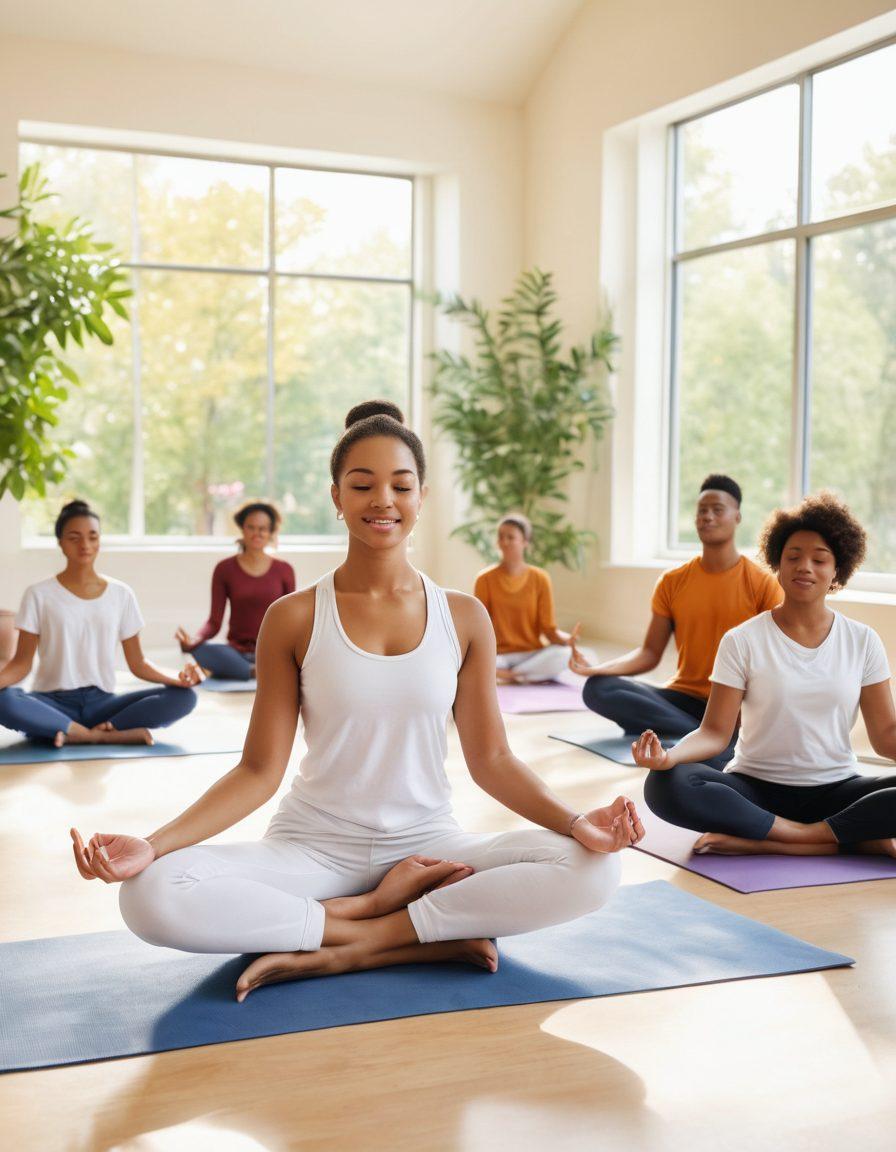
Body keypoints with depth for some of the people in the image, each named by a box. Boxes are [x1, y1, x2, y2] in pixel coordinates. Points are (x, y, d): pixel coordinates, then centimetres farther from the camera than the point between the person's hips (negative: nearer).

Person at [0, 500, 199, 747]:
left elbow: (137, 663, 8)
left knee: (183, 697, -21)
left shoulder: (121, 594, 7)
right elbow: (22, 662, -1)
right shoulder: (39, 595, 1)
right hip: (53, 703, -2)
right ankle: (112, 733, -29)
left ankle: (75, 734, -24)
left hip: (101, 702, 3)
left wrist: (177, 677, -12)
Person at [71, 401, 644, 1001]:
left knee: (592, 870, -25)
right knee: (153, 894, -29)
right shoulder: (294, 618, -2)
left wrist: (577, 823, -14)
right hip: (315, 847, -1)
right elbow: (259, 770, -4)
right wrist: (152, 845, -18)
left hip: (428, 844, 2)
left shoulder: (464, 617, 3)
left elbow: (490, 759, 3)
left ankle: (344, 950, -20)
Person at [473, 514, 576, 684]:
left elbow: (549, 629, 0)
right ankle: (531, 676, -22)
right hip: (498, 657, -1)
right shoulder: (485, 579, 1)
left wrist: (566, 638, -22)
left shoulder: (540, 579, 2)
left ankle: (502, 675, -21)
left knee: (562, 654, -32)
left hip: (532, 655, 1)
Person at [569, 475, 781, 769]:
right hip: (684, 698, 5)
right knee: (597, 688, -23)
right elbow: (650, 654, 4)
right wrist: (596, 668, -15)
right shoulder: (672, 582, 6)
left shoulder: (763, 584, -4)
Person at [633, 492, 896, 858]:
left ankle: (755, 840, -24)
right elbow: (715, 731, -7)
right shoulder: (742, 641, -2)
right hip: (756, 787, -1)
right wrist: (669, 756, -28)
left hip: (834, 790, 1)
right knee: (665, 786, -31)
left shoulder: (862, 642, 5)